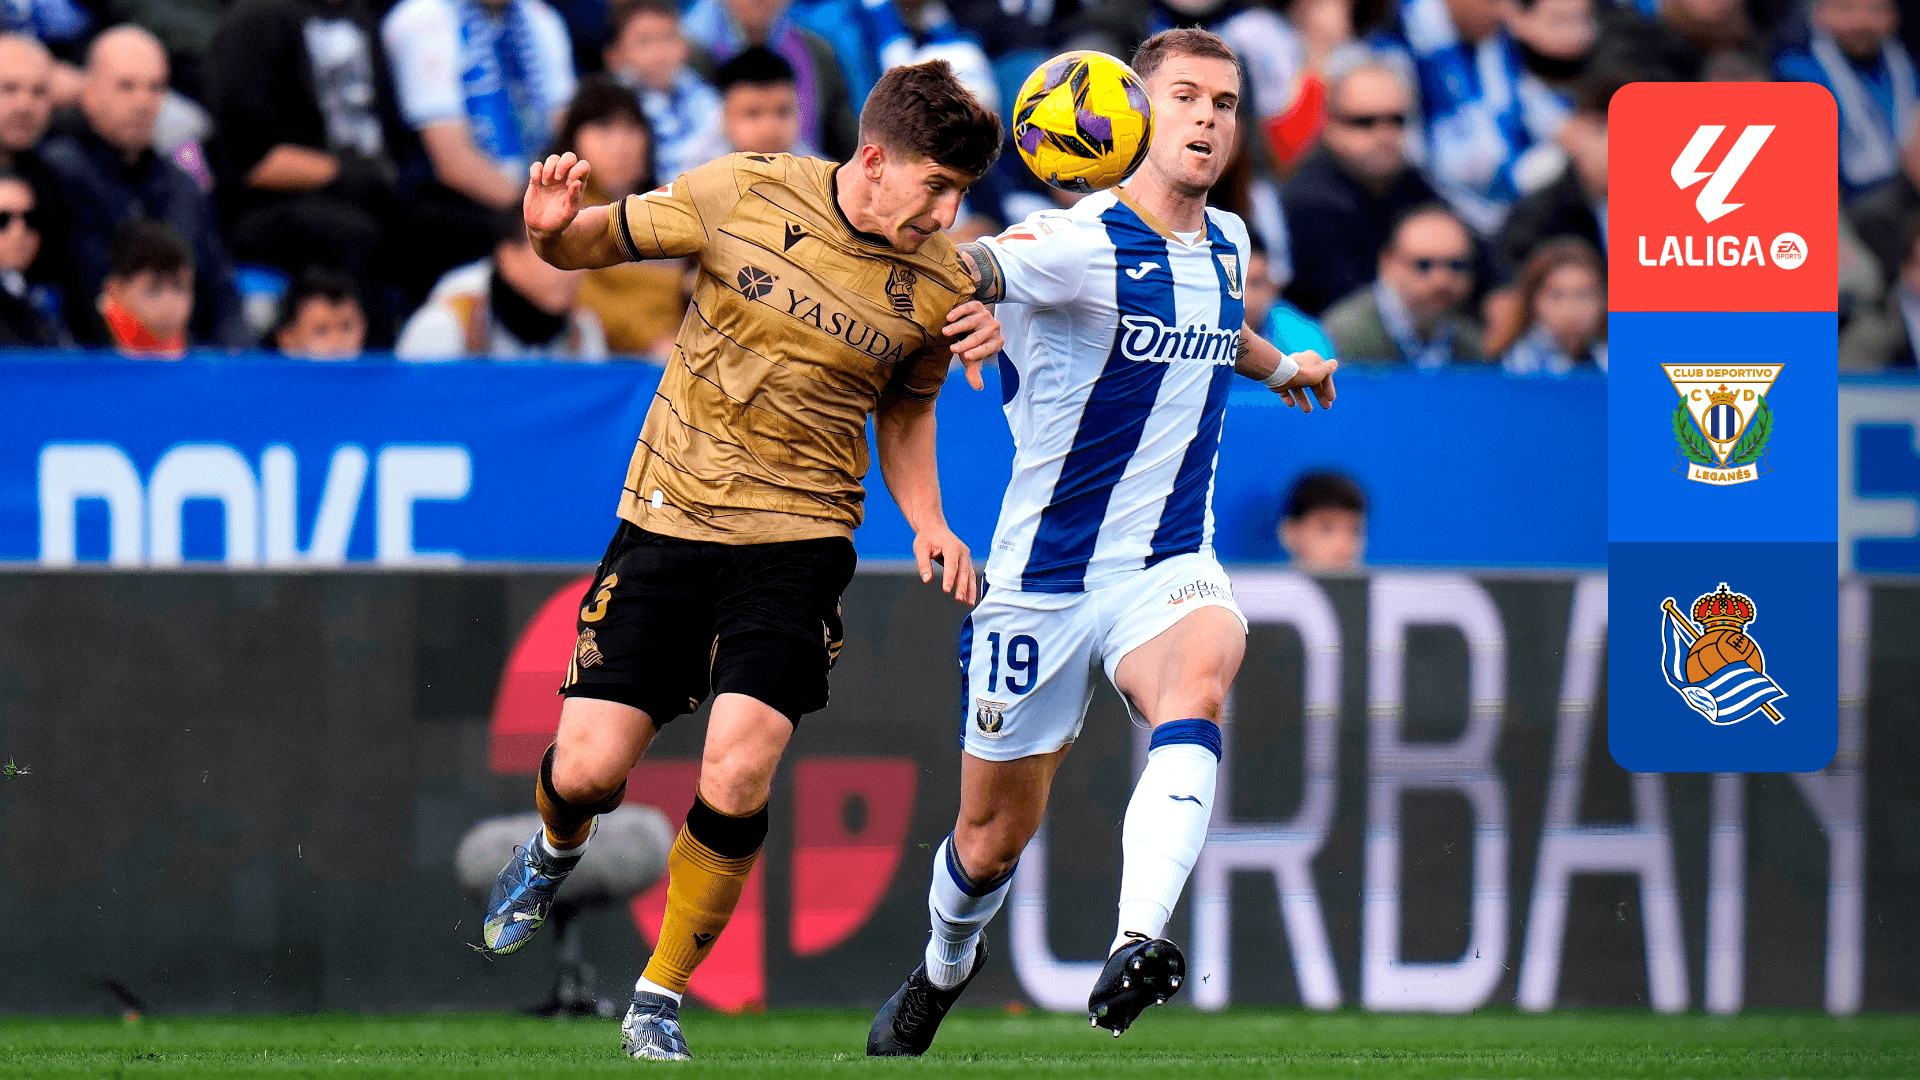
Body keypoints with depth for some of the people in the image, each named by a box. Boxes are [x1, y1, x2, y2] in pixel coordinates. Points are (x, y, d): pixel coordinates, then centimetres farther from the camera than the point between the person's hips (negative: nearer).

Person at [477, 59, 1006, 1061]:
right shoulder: (742, 193, -8)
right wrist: (554, 228, -19)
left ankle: (660, 995, 5)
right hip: (669, 517, 0)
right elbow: (597, 242, 5)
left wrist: (926, 523, 1)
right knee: (587, 770, -5)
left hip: (799, 536, 0)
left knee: (737, 774, -18)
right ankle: (555, 849, 36)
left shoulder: (940, 285, -2)